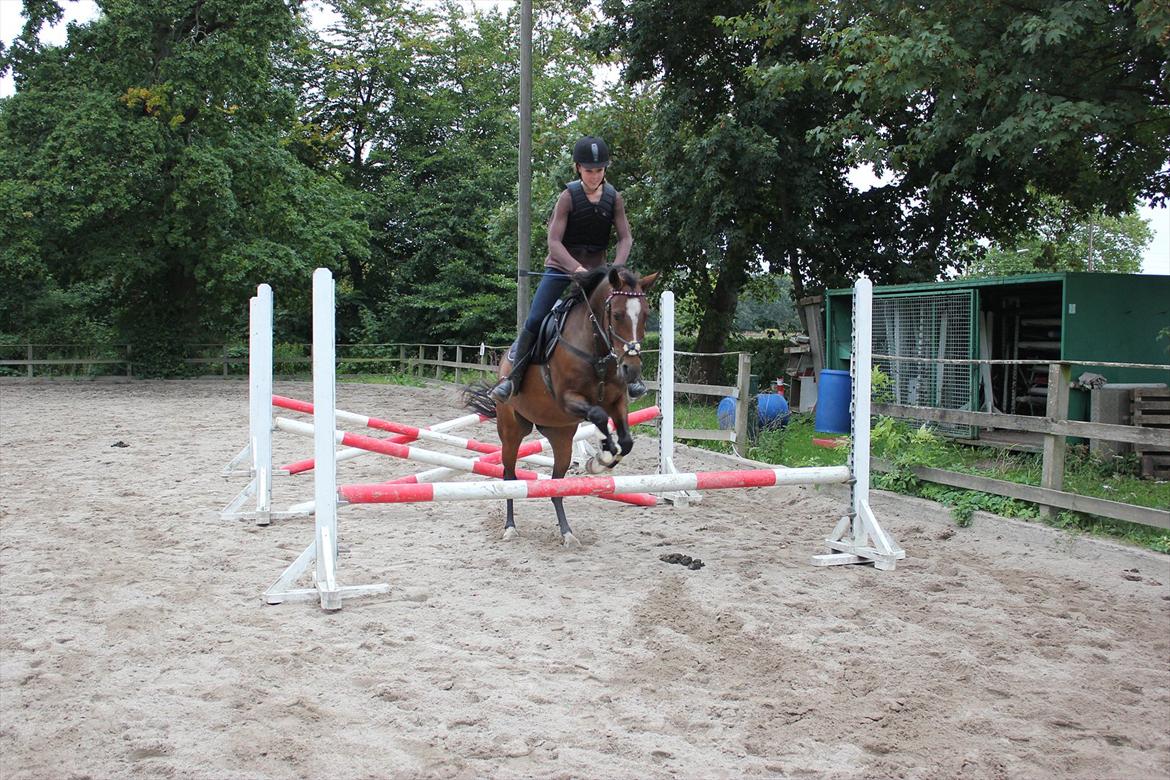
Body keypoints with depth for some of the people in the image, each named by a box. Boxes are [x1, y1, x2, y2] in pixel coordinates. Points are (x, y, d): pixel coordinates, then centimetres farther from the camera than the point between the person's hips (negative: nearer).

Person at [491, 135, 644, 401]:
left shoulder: (614, 198, -4)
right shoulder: (569, 197, -14)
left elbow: (625, 238, -4)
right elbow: (554, 241, -19)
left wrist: (616, 269, -22)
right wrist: (576, 268, -34)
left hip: (596, 270, 3)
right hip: (560, 267, -3)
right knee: (535, 320, -12)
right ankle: (515, 375, -1)